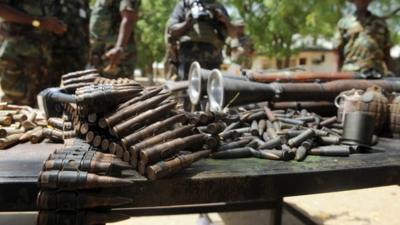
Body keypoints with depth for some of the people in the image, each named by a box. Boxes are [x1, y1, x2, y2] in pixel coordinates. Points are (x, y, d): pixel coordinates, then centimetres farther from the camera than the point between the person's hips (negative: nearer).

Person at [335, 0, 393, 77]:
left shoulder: (381, 23, 17)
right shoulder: (343, 23, 13)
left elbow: (387, 53, 17)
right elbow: (339, 53, 10)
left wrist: (388, 73, 9)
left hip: (377, 73, 2)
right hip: (351, 72, -1)